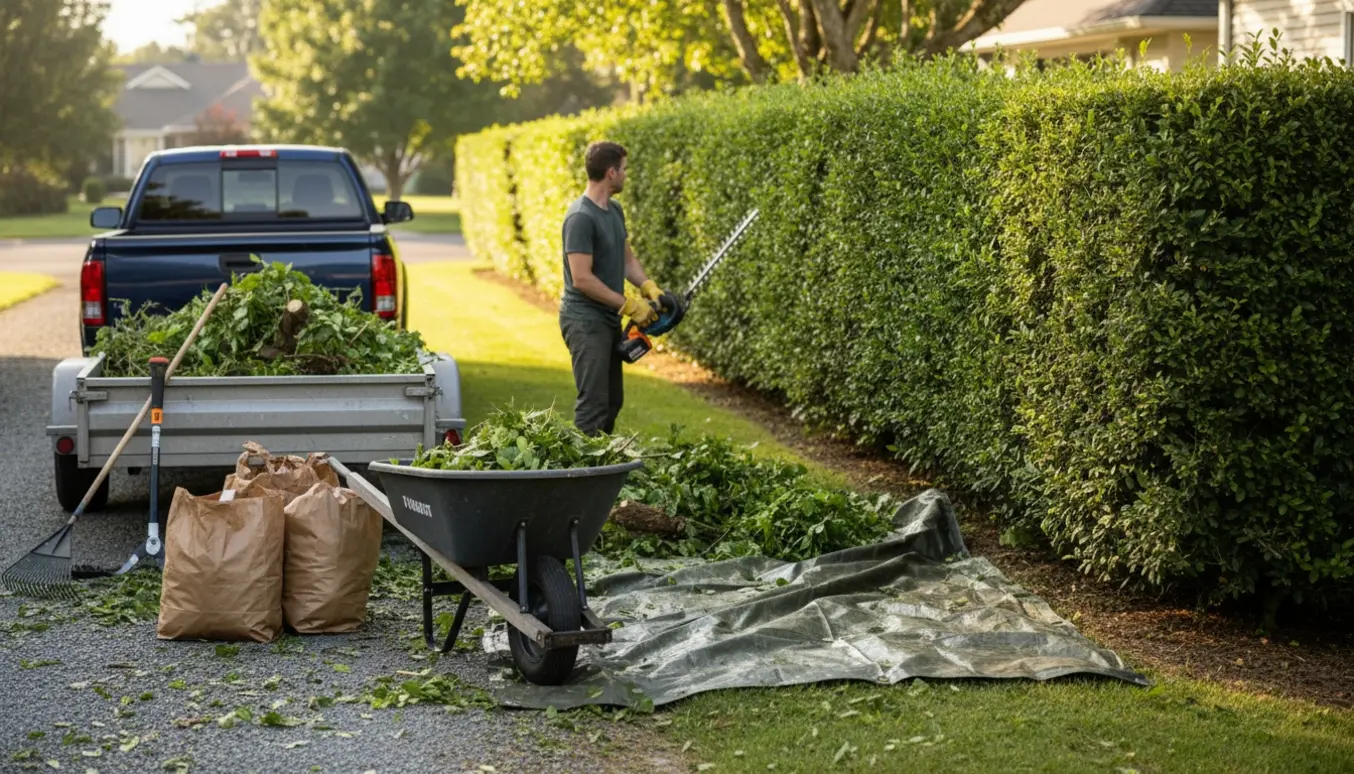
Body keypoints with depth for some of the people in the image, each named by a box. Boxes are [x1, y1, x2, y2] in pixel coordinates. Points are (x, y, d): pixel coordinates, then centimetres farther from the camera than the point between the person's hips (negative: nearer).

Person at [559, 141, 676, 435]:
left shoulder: (615, 210, 10)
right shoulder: (581, 218, -19)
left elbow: (627, 258, 16)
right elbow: (582, 279, -23)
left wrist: (650, 288, -2)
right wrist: (630, 306, -18)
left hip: (609, 320, 10)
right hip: (585, 322, -10)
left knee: (613, 401, 13)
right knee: (594, 403, -11)